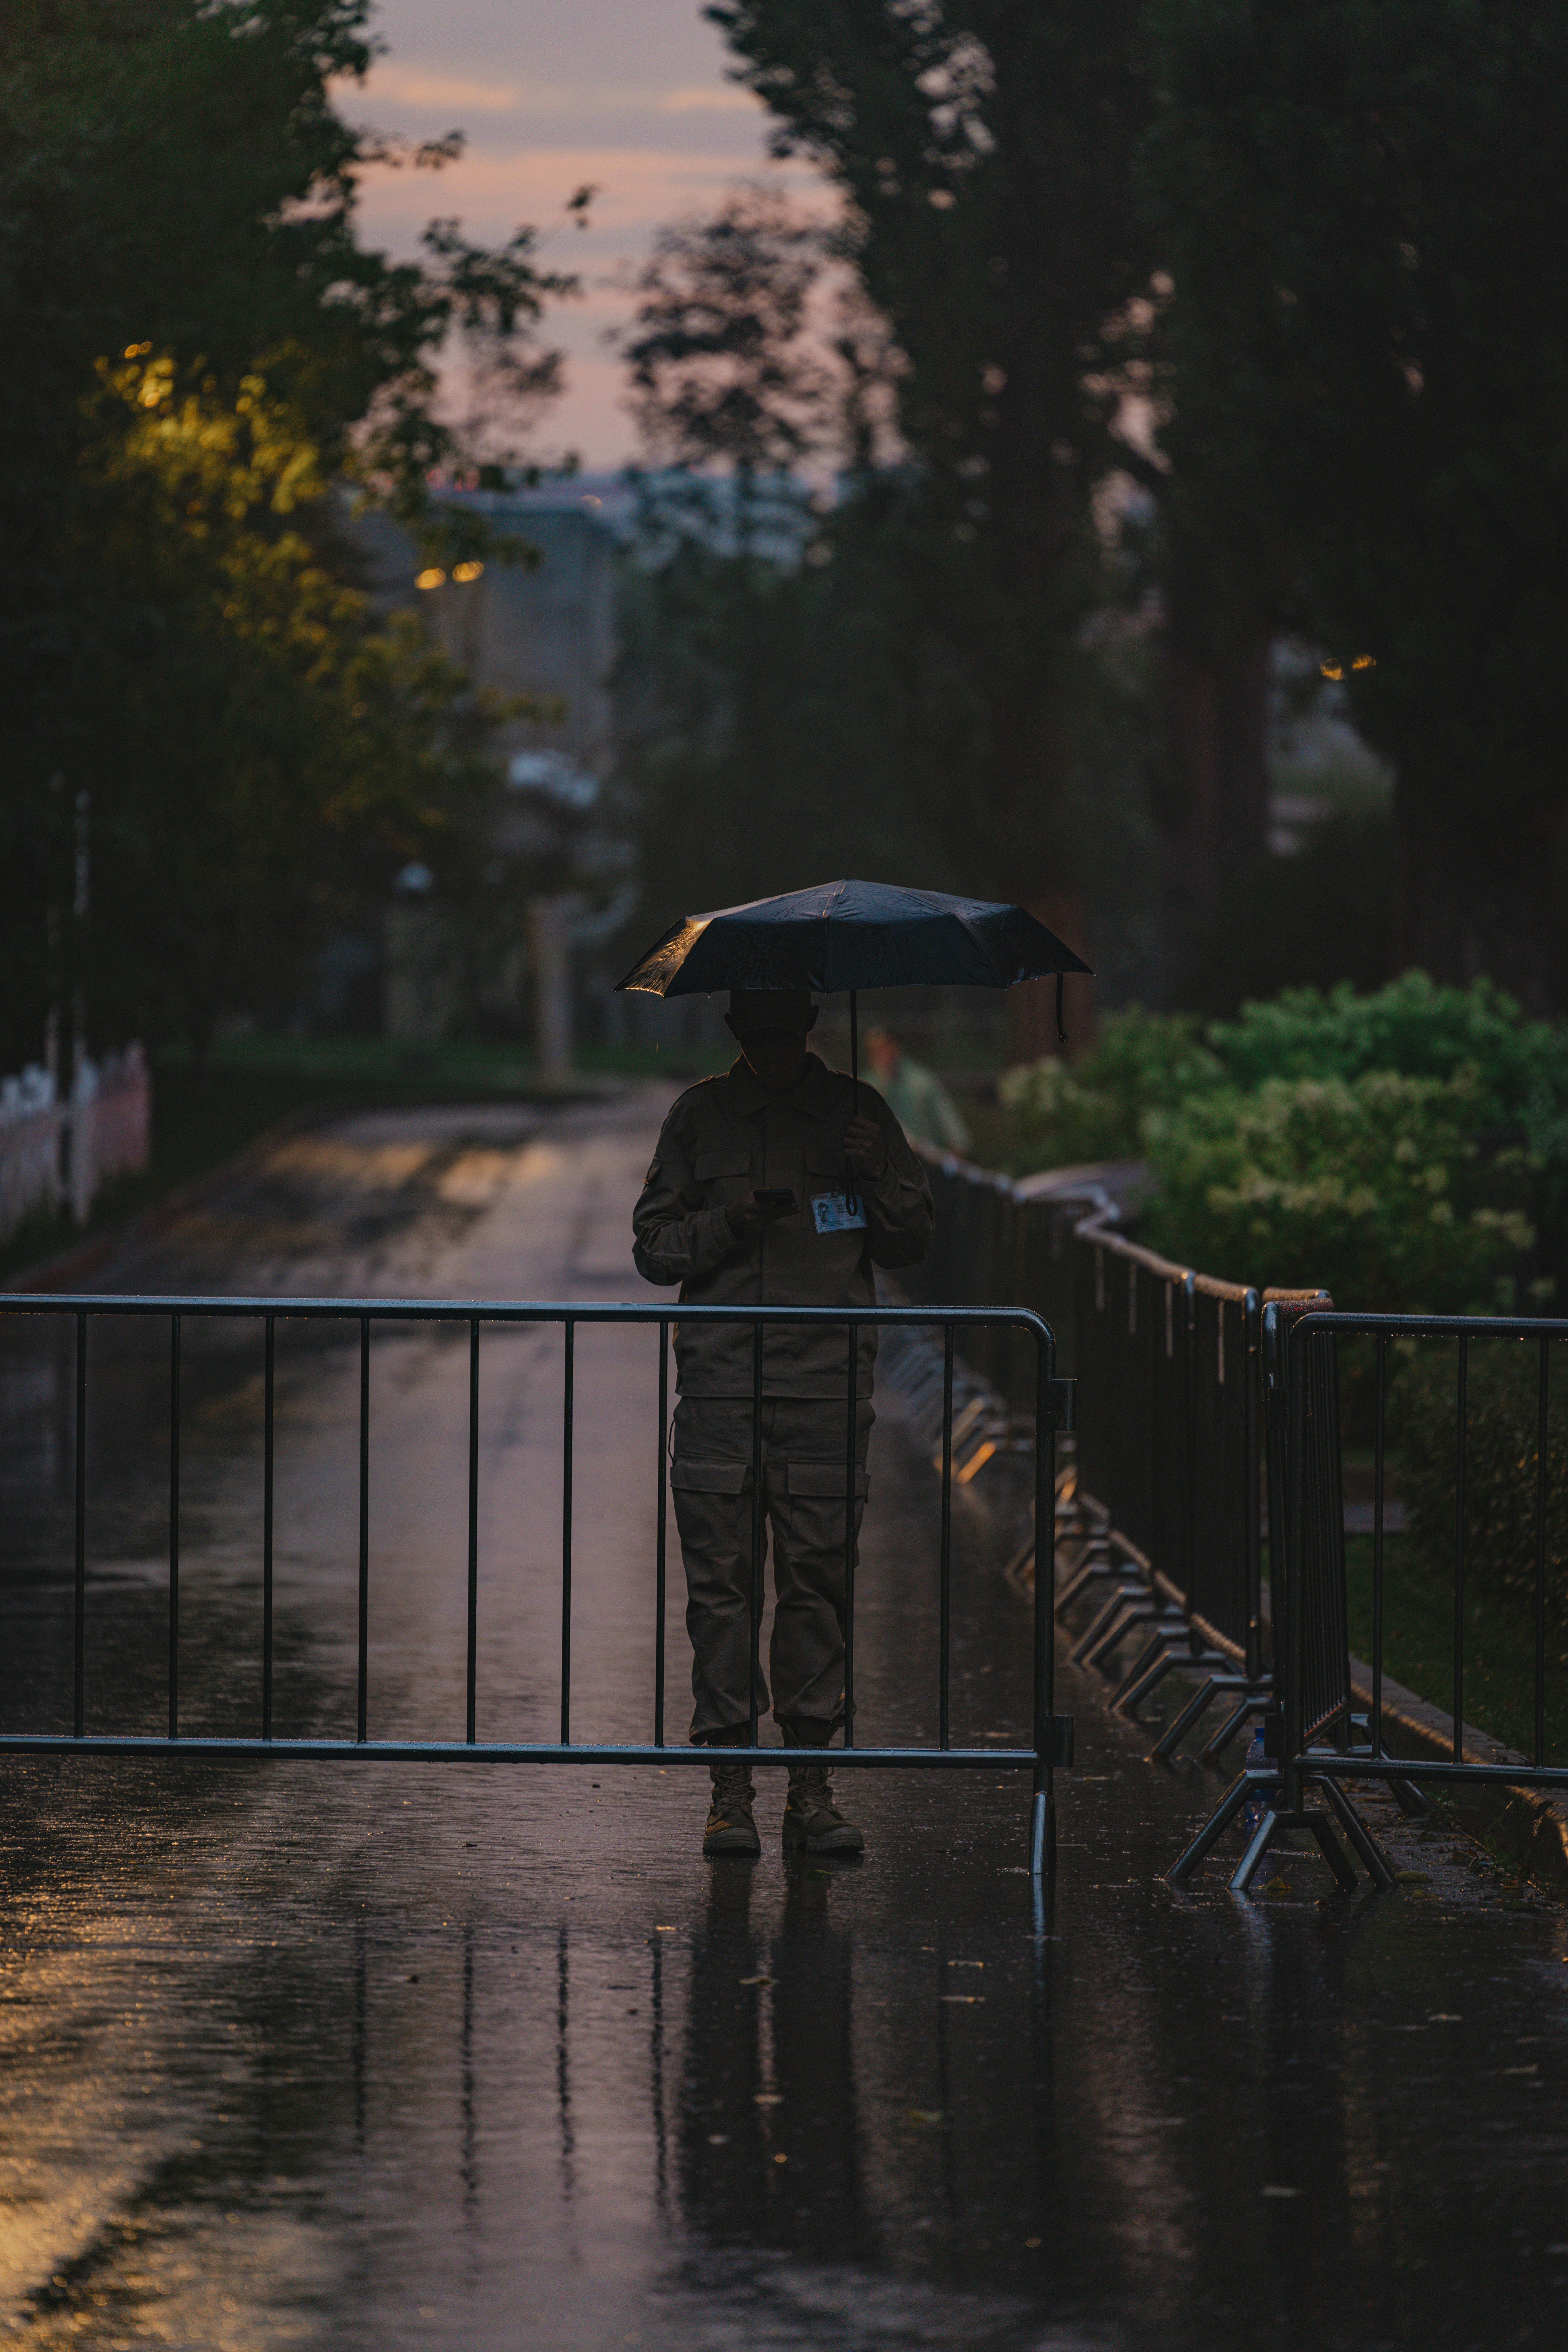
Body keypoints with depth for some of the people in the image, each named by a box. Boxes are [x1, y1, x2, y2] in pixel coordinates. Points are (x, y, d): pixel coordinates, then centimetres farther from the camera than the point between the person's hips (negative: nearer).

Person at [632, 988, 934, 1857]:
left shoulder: (856, 1112, 10)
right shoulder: (699, 1115, 10)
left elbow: (912, 1243, 12)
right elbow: (653, 1246, 10)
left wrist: (877, 1179, -7)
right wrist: (727, 1226, -8)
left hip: (827, 1386, 0)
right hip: (721, 1383, 0)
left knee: (818, 1577, -1)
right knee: (720, 1580, -3)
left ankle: (811, 1786, 4)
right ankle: (730, 1786, 1)